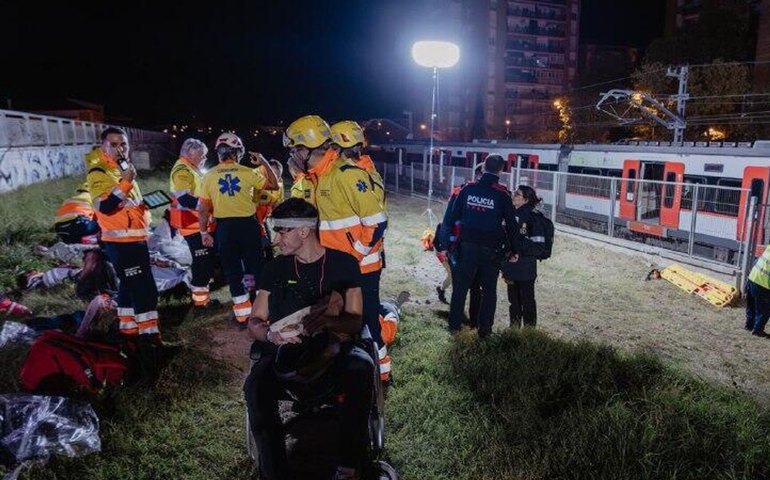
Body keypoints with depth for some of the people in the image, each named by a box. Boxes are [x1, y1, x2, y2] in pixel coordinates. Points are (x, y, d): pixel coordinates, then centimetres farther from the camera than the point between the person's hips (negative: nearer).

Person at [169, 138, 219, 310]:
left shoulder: (193, 170, 19)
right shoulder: (182, 170, -14)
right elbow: (185, 199, -26)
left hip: (202, 225, 10)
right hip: (193, 226, -10)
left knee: (207, 260, 15)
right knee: (202, 263, -6)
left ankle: (203, 296, 25)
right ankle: (200, 300, 2)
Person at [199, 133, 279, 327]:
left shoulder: (209, 176, -1)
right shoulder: (247, 172, -5)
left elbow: (204, 209, -1)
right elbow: (274, 185, 6)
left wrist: (204, 232, 8)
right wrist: (264, 162, 13)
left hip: (225, 227, 1)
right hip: (248, 224, 0)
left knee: (232, 271, 9)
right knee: (255, 267, 13)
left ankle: (242, 314, 13)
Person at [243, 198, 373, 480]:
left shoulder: (344, 264, 0)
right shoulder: (276, 268, 7)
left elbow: (355, 321, -4)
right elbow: (254, 322, 8)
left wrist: (328, 320, -27)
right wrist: (270, 334, -16)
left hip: (332, 349, -1)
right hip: (286, 351, 2)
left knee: (362, 368, -33)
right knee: (256, 386, -30)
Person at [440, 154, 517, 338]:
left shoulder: (468, 188, 0)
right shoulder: (502, 194, -7)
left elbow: (452, 215, 2)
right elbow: (511, 224, -3)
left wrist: (445, 239, 10)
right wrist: (514, 248, 8)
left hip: (467, 245, 2)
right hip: (491, 249, -2)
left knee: (460, 286, 11)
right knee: (489, 289, 11)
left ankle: (454, 325, 16)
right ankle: (484, 329, 15)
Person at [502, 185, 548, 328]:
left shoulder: (533, 218, -13)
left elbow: (539, 246, -14)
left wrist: (520, 254, -20)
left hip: (526, 269, -6)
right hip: (511, 266, 6)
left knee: (527, 300, 5)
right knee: (513, 299, 16)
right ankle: (514, 327, 29)